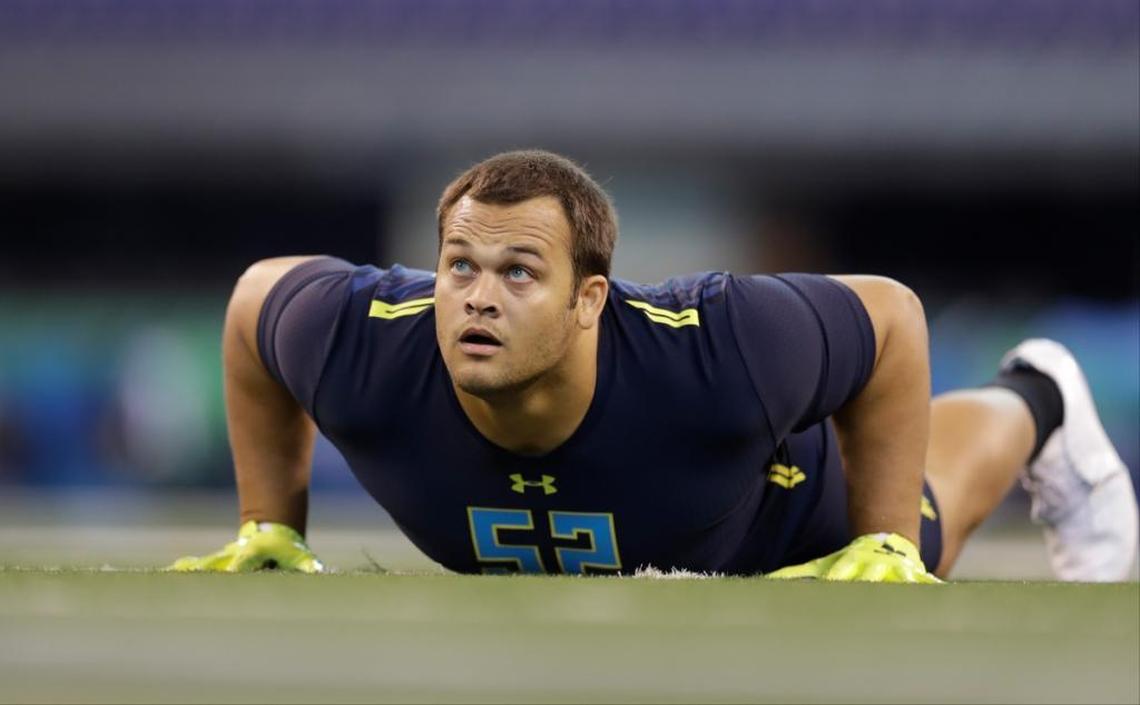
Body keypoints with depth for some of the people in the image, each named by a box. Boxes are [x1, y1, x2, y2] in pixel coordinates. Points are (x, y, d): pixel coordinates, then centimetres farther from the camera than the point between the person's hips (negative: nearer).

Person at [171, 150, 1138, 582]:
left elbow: (891, 319, -29)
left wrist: (889, 546, -23)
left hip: (779, 533, -2)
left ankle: (1027, 408, 61)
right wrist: (268, 530, -11)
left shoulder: (715, 354, -48)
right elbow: (256, 298, -18)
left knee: (910, 552, 31)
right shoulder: (362, 349, -42)